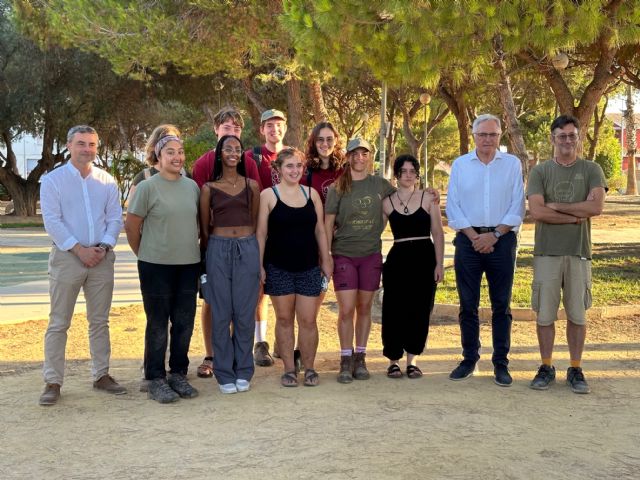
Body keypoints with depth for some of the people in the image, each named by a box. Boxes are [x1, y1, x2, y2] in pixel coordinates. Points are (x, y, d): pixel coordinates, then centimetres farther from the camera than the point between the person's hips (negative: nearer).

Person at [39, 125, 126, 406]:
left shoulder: (107, 181, 8)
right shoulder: (53, 180, -1)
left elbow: (115, 218, 6)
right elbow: (52, 221, -8)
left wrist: (103, 247, -10)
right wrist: (79, 249, -15)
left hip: (102, 257, 3)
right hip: (66, 257, -3)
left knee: (99, 321, 10)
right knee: (59, 323, 0)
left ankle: (101, 375, 19)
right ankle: (52, 381, 4)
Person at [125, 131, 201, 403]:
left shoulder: (192, 187, 8)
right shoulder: (147, 187, -6)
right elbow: (131, 226, -3)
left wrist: (191, 248, 13)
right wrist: (143, 254, 3)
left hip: (189, 265, 5)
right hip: (156, 267, -5)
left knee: (184, 324, 10)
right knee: (158, 325, 3)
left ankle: (178, 374, 23)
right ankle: (156, 380, 12)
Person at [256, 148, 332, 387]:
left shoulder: (312, 193, 7)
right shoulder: (268, 195, -2)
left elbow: (320, 230, 11)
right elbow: (261, 232, -2)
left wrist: (326, 260, 9)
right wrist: (259, 264, -6)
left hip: (309, 267, 2)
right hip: (279, 267, -2)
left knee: (308, 320, 2)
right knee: (284, 318, 7)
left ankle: (309, 368, 16)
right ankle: (289, 369, 18)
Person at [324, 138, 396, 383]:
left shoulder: (380, 185, 4)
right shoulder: (337, 188, -2)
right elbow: (328, 222, -1)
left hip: (371, 254, 2)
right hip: (344, 254, -2)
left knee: (364, 308, 8)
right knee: (346, 310, -6)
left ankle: (360, 359, 19)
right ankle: (346, 361, 6)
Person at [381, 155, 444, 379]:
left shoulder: (428, 198, 4)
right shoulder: (387, 202, 6)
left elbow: (437, 233, 3)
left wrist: (439, 264, -2)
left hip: (424, 258, 0)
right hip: (397, 259, 0)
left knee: (420, 310, 3)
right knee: (394, 310, 0)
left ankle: (412, 360, 17)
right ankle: (393, 360, 14)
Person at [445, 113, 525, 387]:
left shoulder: (512, 164, 6)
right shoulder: (460, 165, 8)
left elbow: (517, 208, 1)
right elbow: (452, 206, 3)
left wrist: (494, 235, -9)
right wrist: (474, 236, -8)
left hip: (502, 239, -1)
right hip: (468, 239, 1)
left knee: (501, 305, 2)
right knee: (468, 304, 4)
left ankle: (501, 363, 9)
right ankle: (469, 359, 15)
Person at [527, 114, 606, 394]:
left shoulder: (591, 170, 5)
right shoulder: (540, 171, 3)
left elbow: (596, 207, -11)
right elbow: (536, 212, -10)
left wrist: (555, 206, -9)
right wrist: (577, 214, -8)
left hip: (579, 252, 0)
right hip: (547, 252, 0)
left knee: (577, 314, 6)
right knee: (544, 314, 4)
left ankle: (576, 370, 17)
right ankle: (546, 368, 16)